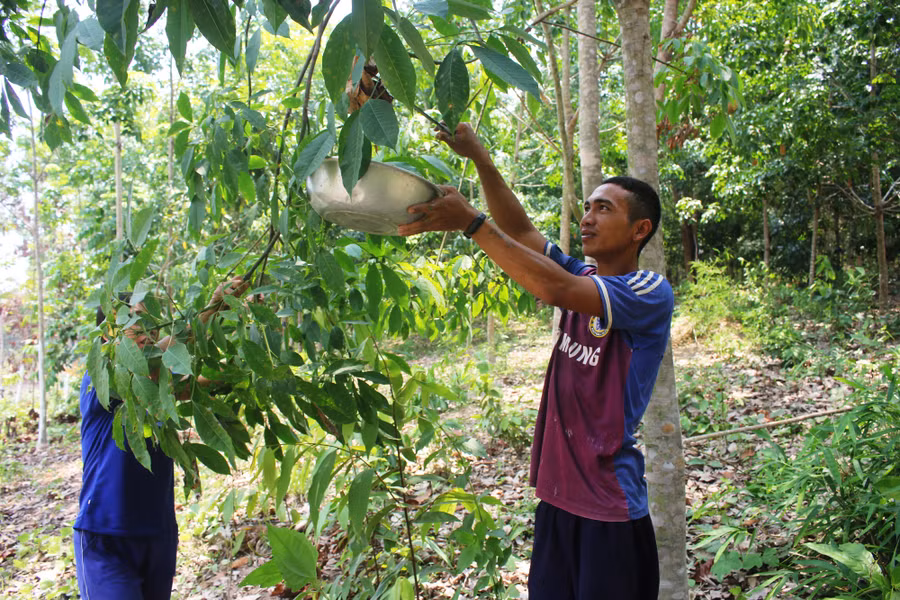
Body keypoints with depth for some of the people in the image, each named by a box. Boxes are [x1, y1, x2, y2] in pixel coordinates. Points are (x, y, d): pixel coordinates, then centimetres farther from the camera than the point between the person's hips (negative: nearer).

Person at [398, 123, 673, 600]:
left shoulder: (651, 293, -12)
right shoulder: (583, 277, 9)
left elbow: (554, 289, -26)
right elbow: (522, 231, 1)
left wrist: (471, 222, -26)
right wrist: (479, 158, -9)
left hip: (609, 506, -6)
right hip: (556, 493, 6)